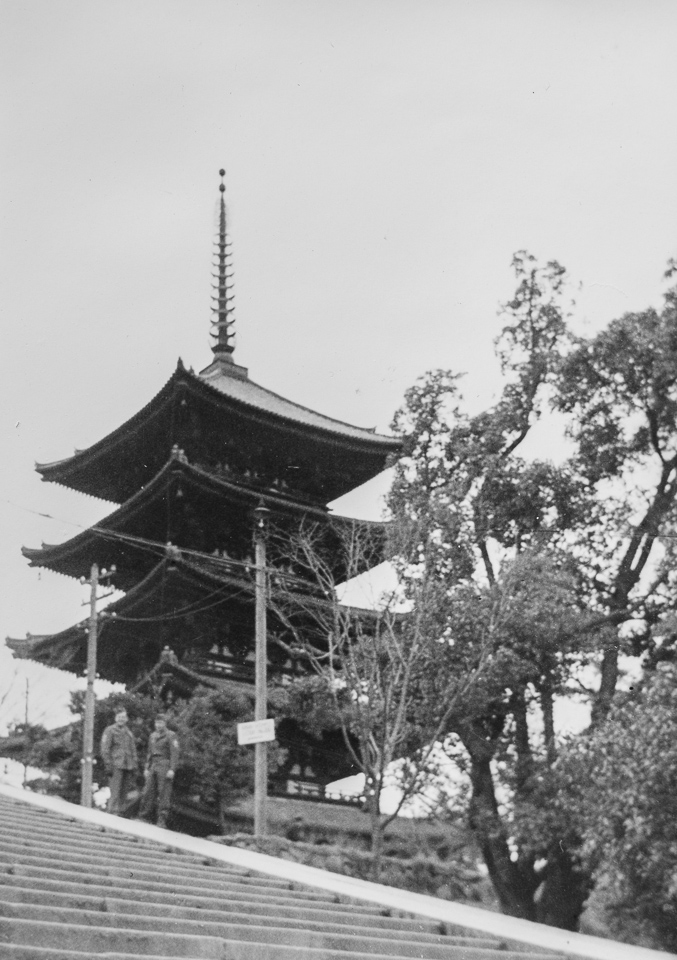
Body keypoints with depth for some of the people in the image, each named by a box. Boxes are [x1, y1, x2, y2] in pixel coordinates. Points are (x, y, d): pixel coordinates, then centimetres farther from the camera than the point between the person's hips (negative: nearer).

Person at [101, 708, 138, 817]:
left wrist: (134, 766, 15)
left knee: (125, 792, 6)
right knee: (115, 791, -11)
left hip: (128, 766, 6)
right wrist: (108, 764, -12)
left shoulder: (129, 732, 19)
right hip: (116, 765, -6)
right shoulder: (110, 730, 0)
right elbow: (105, 749, -5)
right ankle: (113, 813, -10)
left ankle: (122, 813, 11)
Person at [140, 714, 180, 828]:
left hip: (165, 766, -6)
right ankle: (145, 817, 7)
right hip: (153, 766, 6)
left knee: (164, 793, -6)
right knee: (148, 792, 1)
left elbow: (174, 754, -10)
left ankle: (162, 821, -4)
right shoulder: (153, 736, 17)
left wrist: (172, 769, -17)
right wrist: (147, 768, 17)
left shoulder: (171, 735, -4)